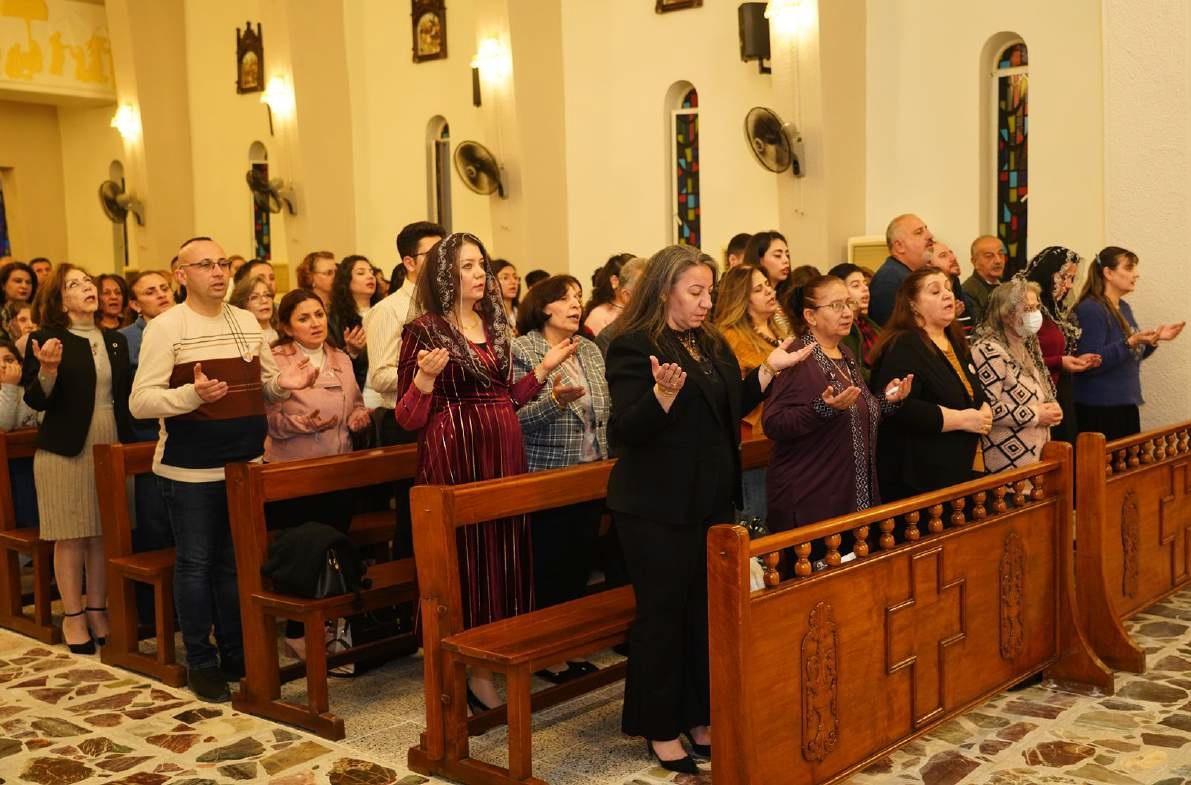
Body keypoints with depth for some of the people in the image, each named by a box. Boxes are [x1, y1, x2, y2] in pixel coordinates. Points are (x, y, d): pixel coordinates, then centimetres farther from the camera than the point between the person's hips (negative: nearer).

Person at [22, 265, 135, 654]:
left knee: (104, 534, 7)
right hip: (66, 450, -4)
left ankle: (97, 609, 19)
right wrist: (47, 370, -24)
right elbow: (36, 401, -6)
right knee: (70, 536, 2)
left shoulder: (115, 340, 12)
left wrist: (129, 443, 6)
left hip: (112, 447, 4)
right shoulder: (47, 340, -3)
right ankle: (72, 615, 13)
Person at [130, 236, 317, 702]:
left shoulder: (248, 322, 8)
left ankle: (236, 653, 26)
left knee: (236, 563, 14)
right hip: (190, 471, -5)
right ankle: (201, 662, 17)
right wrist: (192, 394, -30)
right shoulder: (166, 327, -9)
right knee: (195, 564, 5)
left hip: (246, 466, 5)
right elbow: (139, 402, -14)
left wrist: (284, 383, -7)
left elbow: (263, 386, 16)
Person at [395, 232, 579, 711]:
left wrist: (545, 368, 10)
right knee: (465, 554, -2)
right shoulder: (424, 330, -5)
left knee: (505, 552, 8)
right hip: (454, 458, -6)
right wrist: (426, 375, -23)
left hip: (504, 455, 6)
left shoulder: (494, 326, 13)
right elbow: (408, 419, -8)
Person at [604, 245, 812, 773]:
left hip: (712, 501, 8)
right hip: (658, 509, -8)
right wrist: (664, 392, -35)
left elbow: (730, 409, 20)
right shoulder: (634, 346, -12)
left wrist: (769, 370, 12)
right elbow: (627, 429, -19)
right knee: (662, 615, 1)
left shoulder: (711, 345, 13)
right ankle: (660, 730, 15)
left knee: (709, 610, 11)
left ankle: (701, 720, 24)